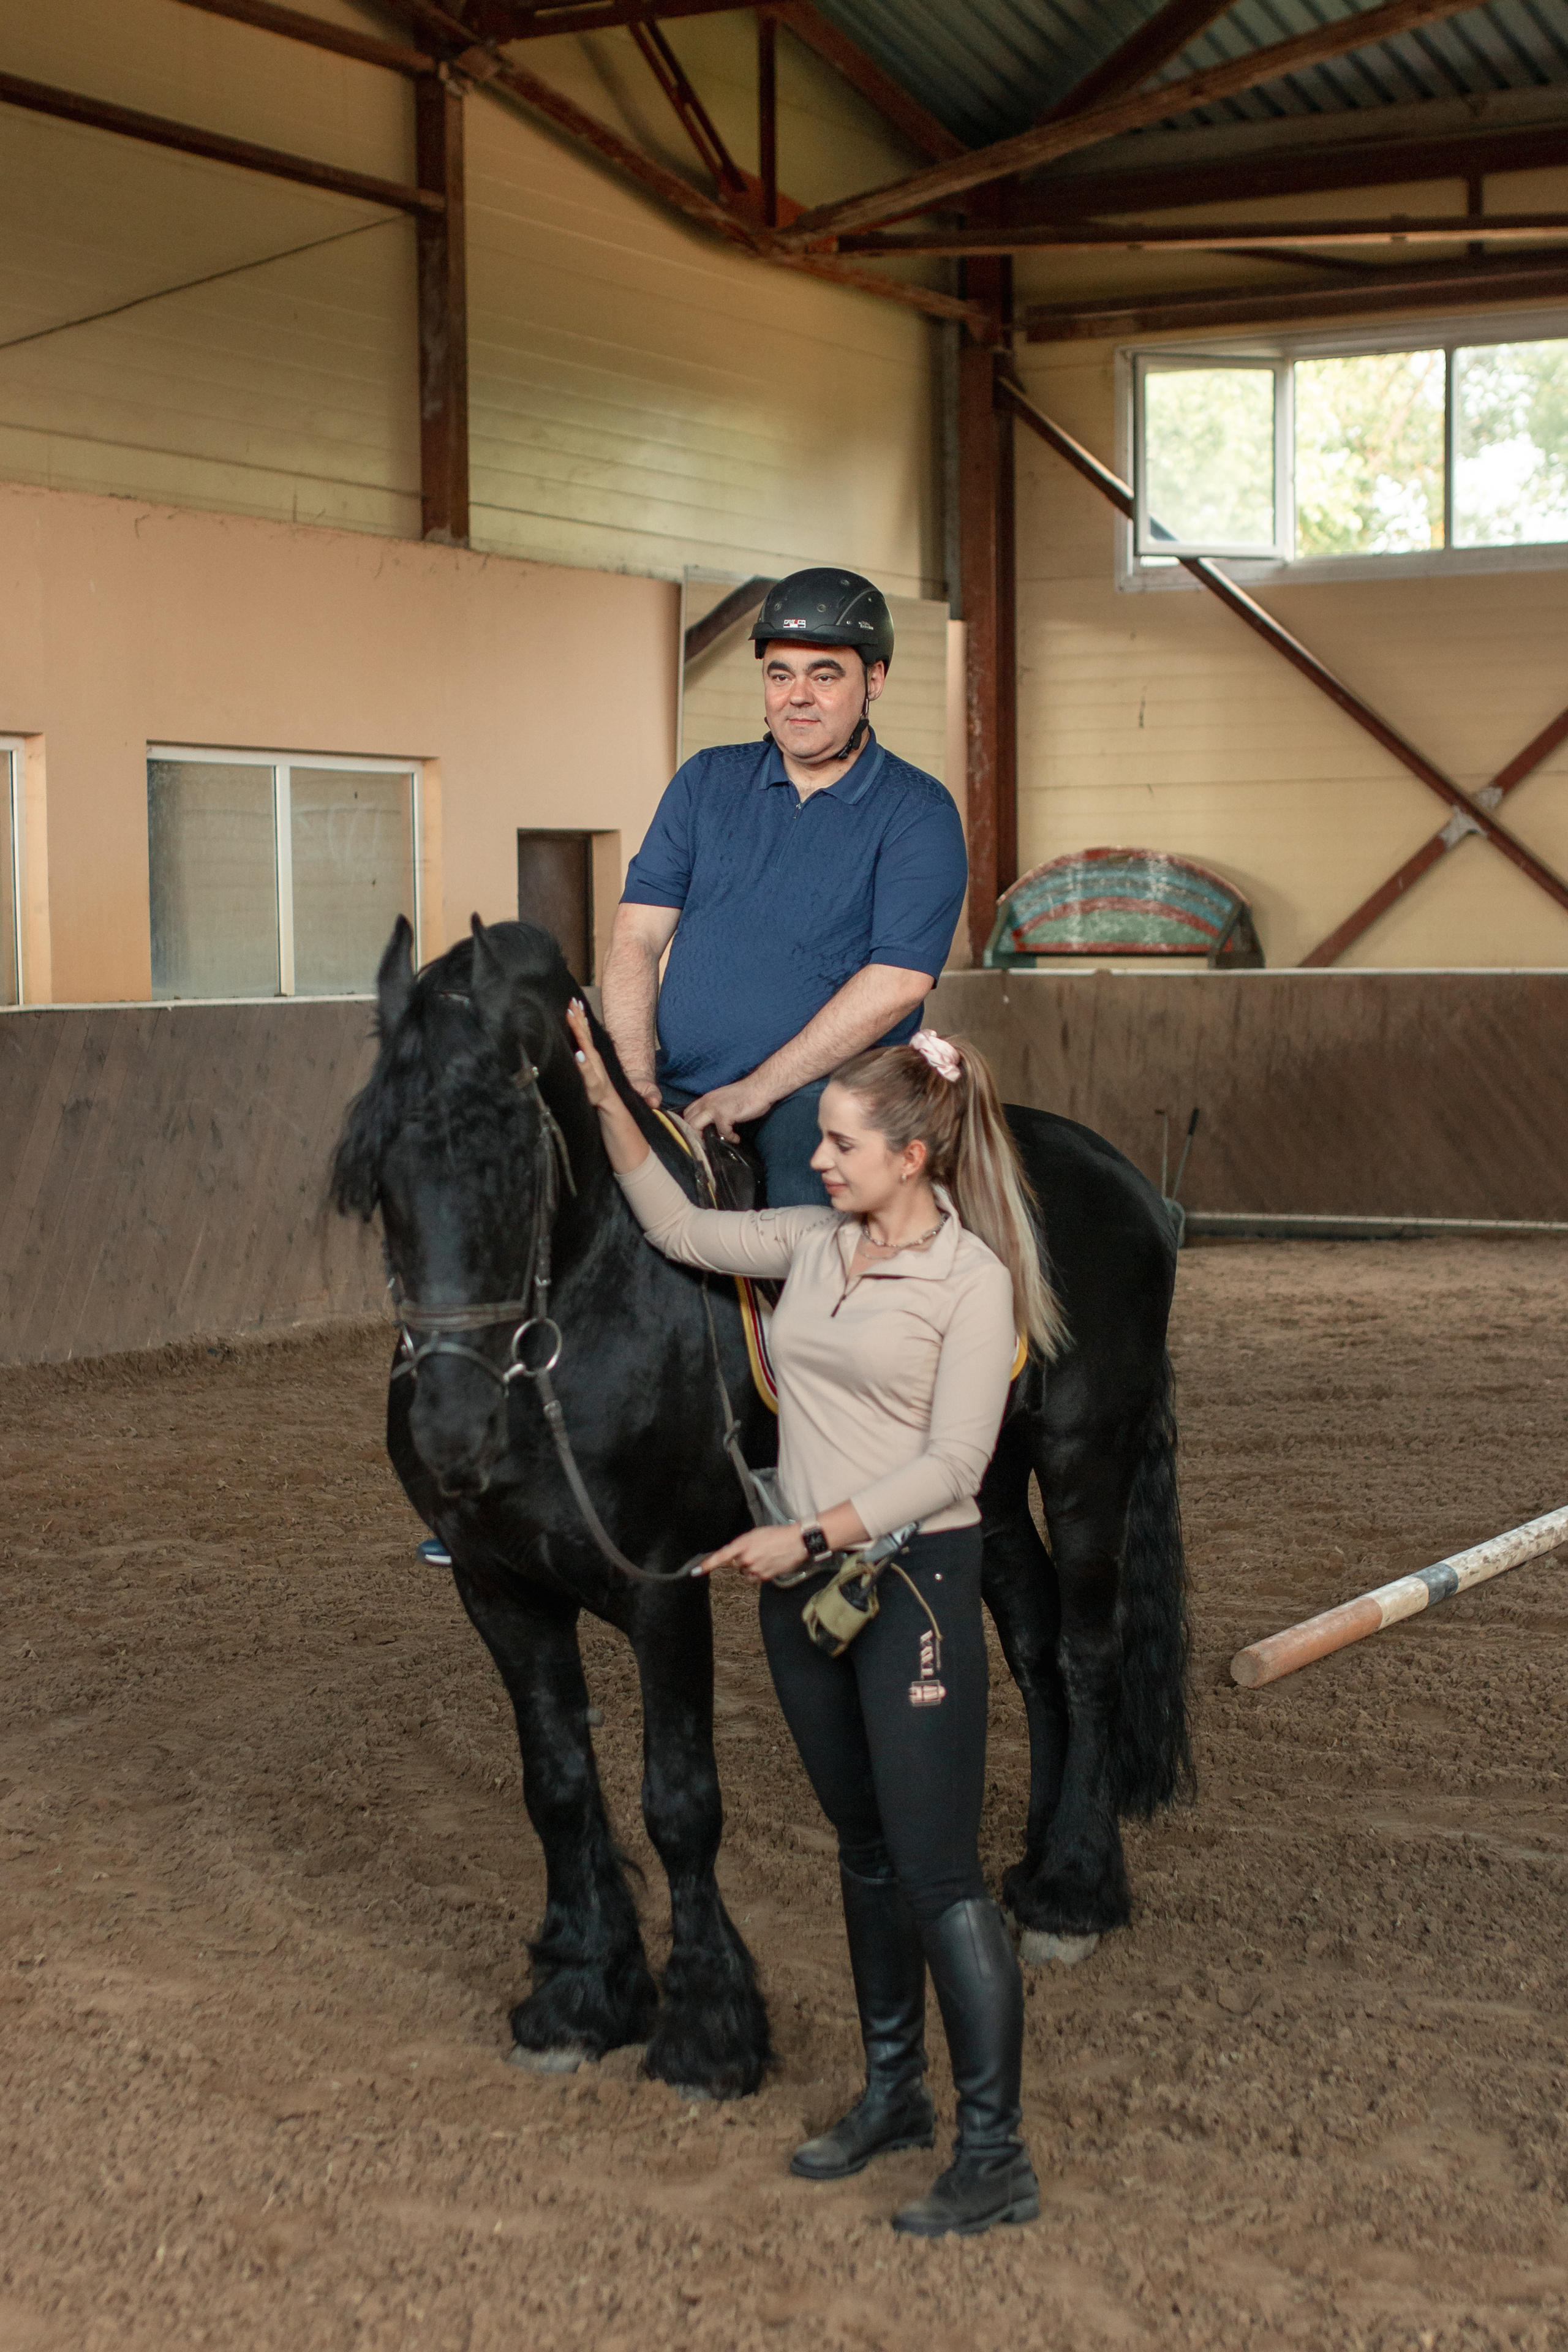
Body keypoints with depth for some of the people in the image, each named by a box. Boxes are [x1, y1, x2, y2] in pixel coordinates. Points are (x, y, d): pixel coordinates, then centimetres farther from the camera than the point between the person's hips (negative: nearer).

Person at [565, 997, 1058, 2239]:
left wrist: (812, 1534, -19)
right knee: (865, 1850, 18)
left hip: (913, 1583, -7)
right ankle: (894, 2092, 33)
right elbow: (681, 1230, 16)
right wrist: (606, 1100, 7)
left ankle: (998, 2156, 4)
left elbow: (950, 1463, -16)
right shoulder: (816, 1243, 6)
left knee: (938, 1874, -5)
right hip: (805, 1581, 7)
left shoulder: (974, 1278, -12)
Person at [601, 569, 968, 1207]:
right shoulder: (707, 782, 15)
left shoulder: (918, 812, 2)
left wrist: (756, 1090, -15)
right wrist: (636, 1081, -8)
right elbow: (637, 936, 8)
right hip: (678, 1091, 4)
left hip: (823, 1090, -3)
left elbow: (897, 982, -9)